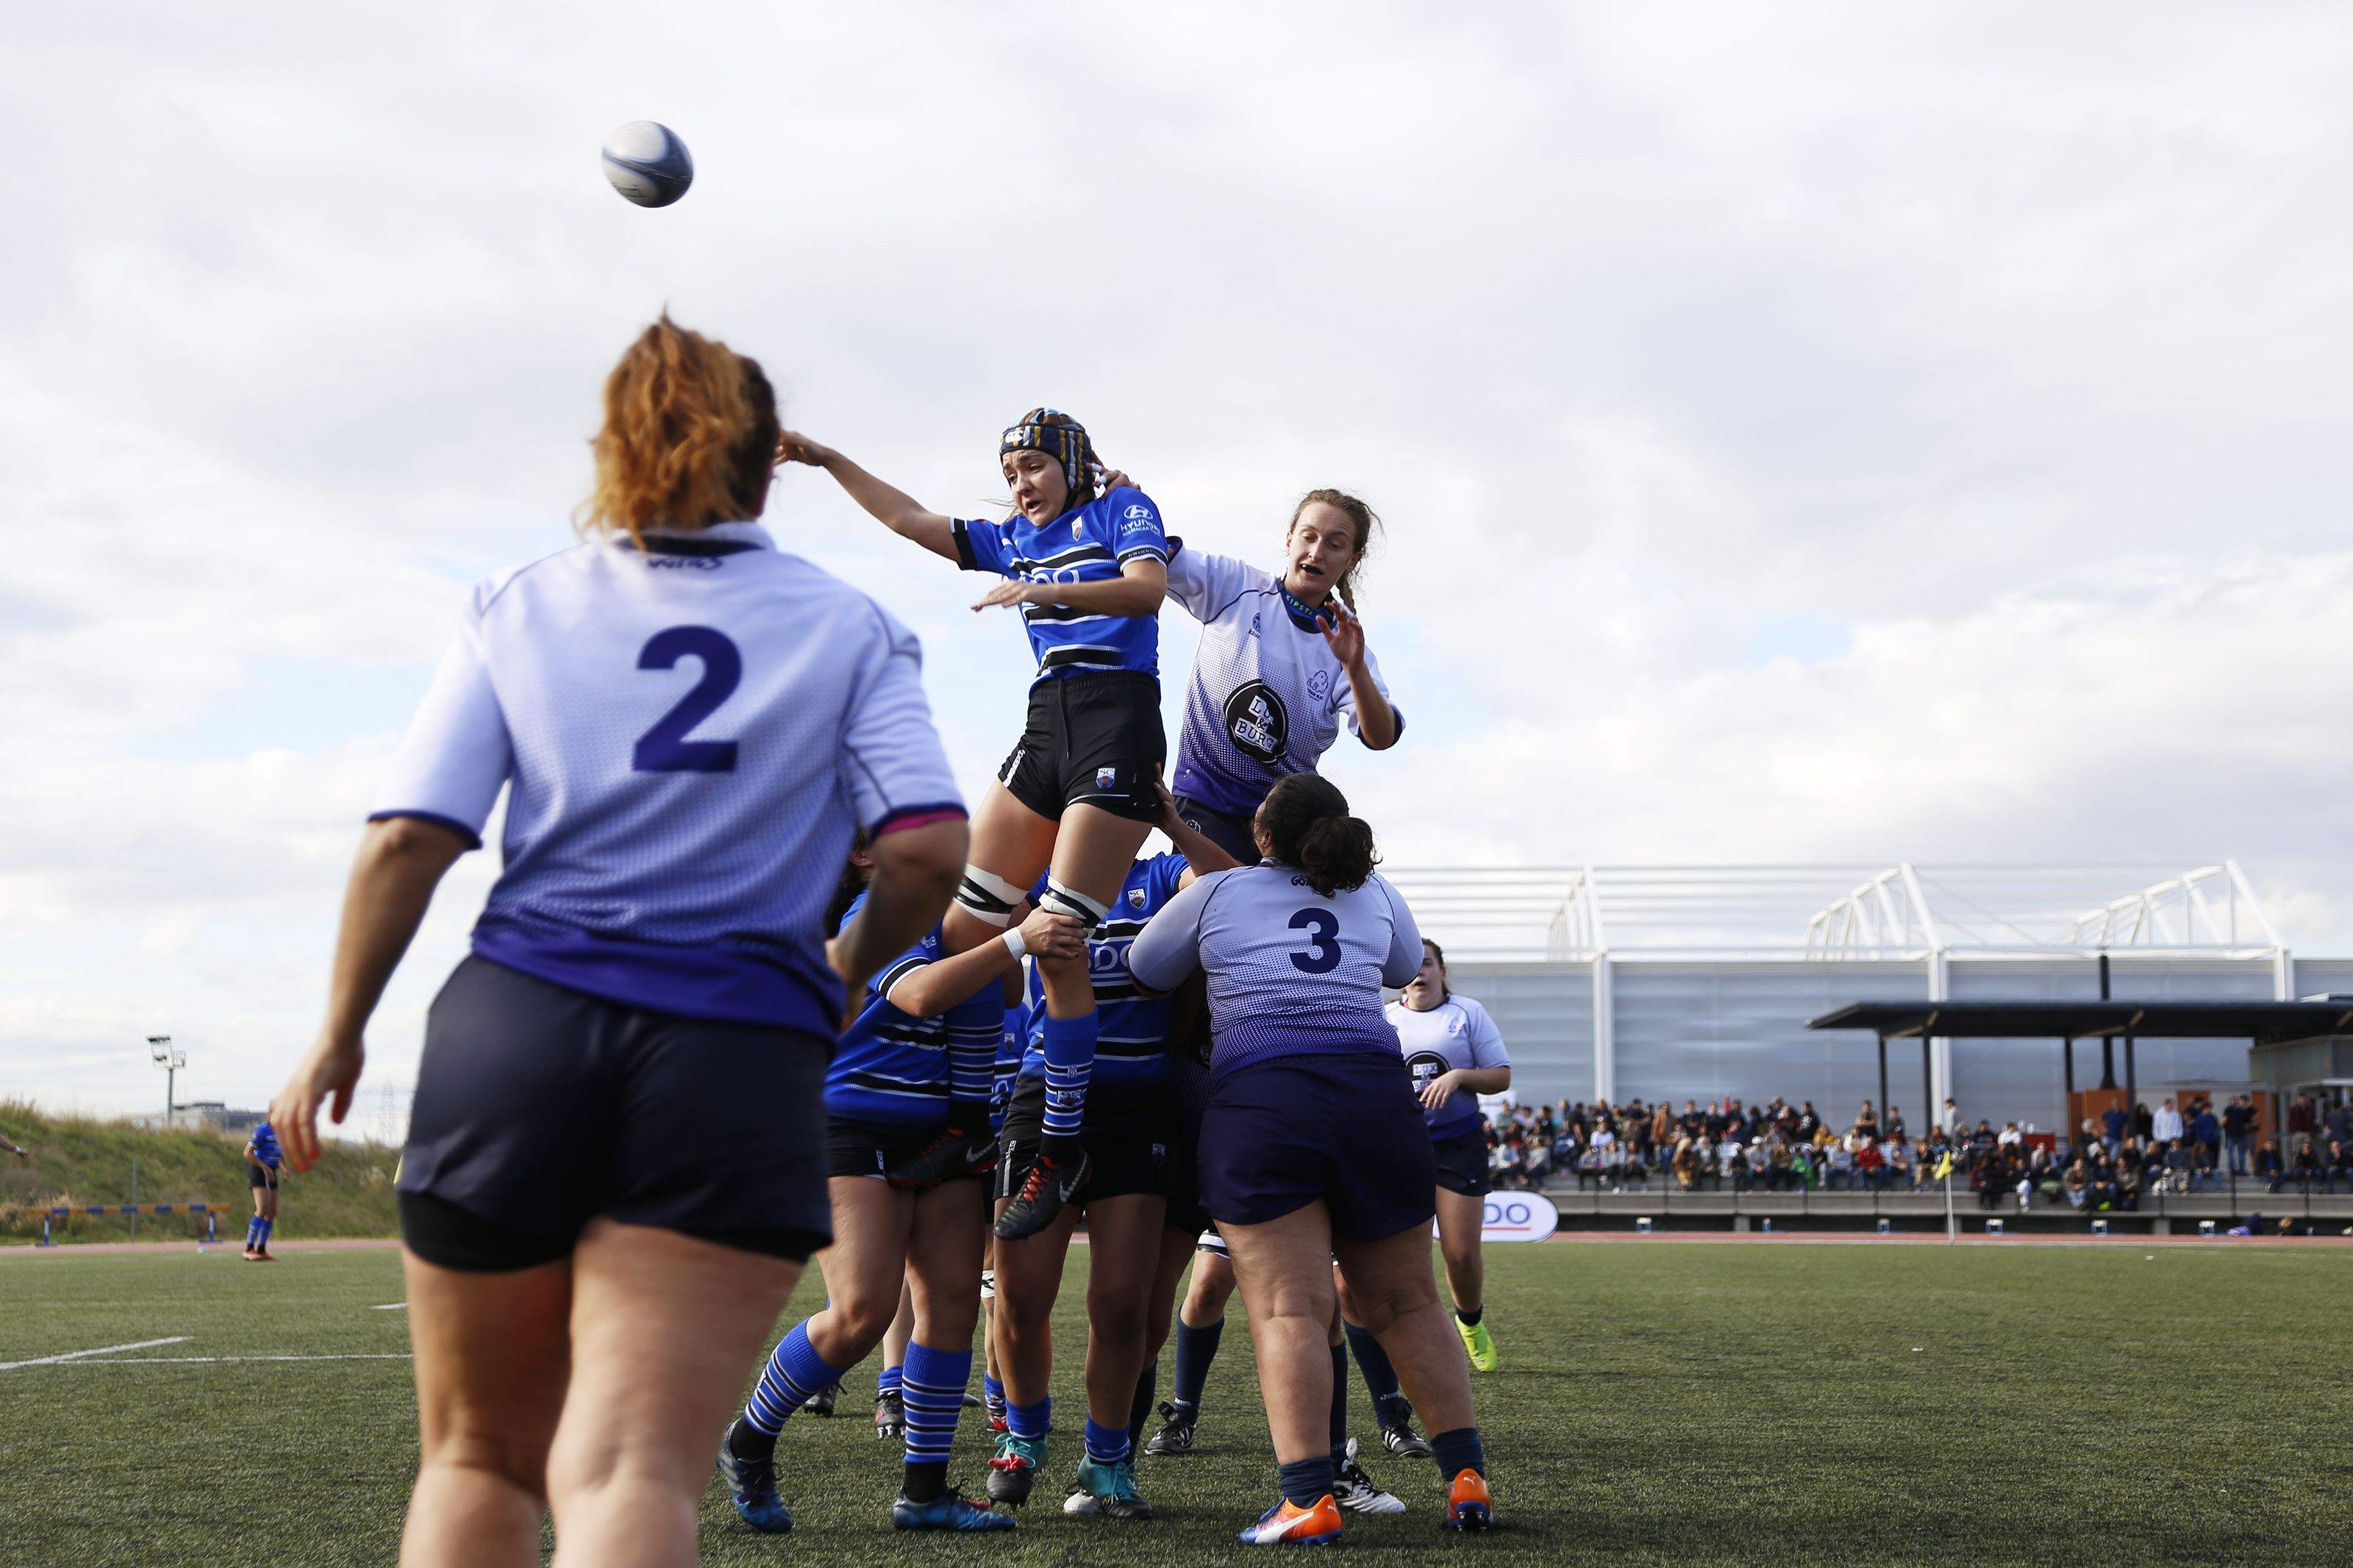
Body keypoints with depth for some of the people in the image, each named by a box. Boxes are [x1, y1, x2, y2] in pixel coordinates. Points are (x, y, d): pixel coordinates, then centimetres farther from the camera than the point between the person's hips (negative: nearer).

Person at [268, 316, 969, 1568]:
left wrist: (338, 1035, 11)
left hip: (511, 1028, 2)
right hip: (741, 1050, -1)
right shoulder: (848, 629, 10)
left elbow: (407, 840, 1)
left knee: (478, 1457, 18)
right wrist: (849, 970, 15)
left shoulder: (516, 609, 11)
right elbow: (928, 848, -3)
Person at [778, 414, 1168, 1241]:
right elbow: (909, 519, 24)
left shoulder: (1123, 509, 5)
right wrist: (826, 459, 19)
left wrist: (1040, 591, -23)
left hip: (1118, 720, -7)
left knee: (1058, 942, -13)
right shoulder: (1015, 539, 23)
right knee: (964, 925, -3)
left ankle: (1062, 1144, -5)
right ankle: (968, 1109, 6)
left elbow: (1146, 587, -13)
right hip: (1045, 723, 7)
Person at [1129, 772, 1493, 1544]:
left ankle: (1307, 1498, -17)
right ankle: (1466, 1478, 12)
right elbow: (1407, 966, 37)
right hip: (1376, 1095, 3)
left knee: (1288, 1308, -9)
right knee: (1405, 1304, 12)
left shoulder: (1215, 892, 11)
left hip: (1257, 1097, -3)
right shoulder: (1376, 895, 19)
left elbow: (1141, 974, 22)